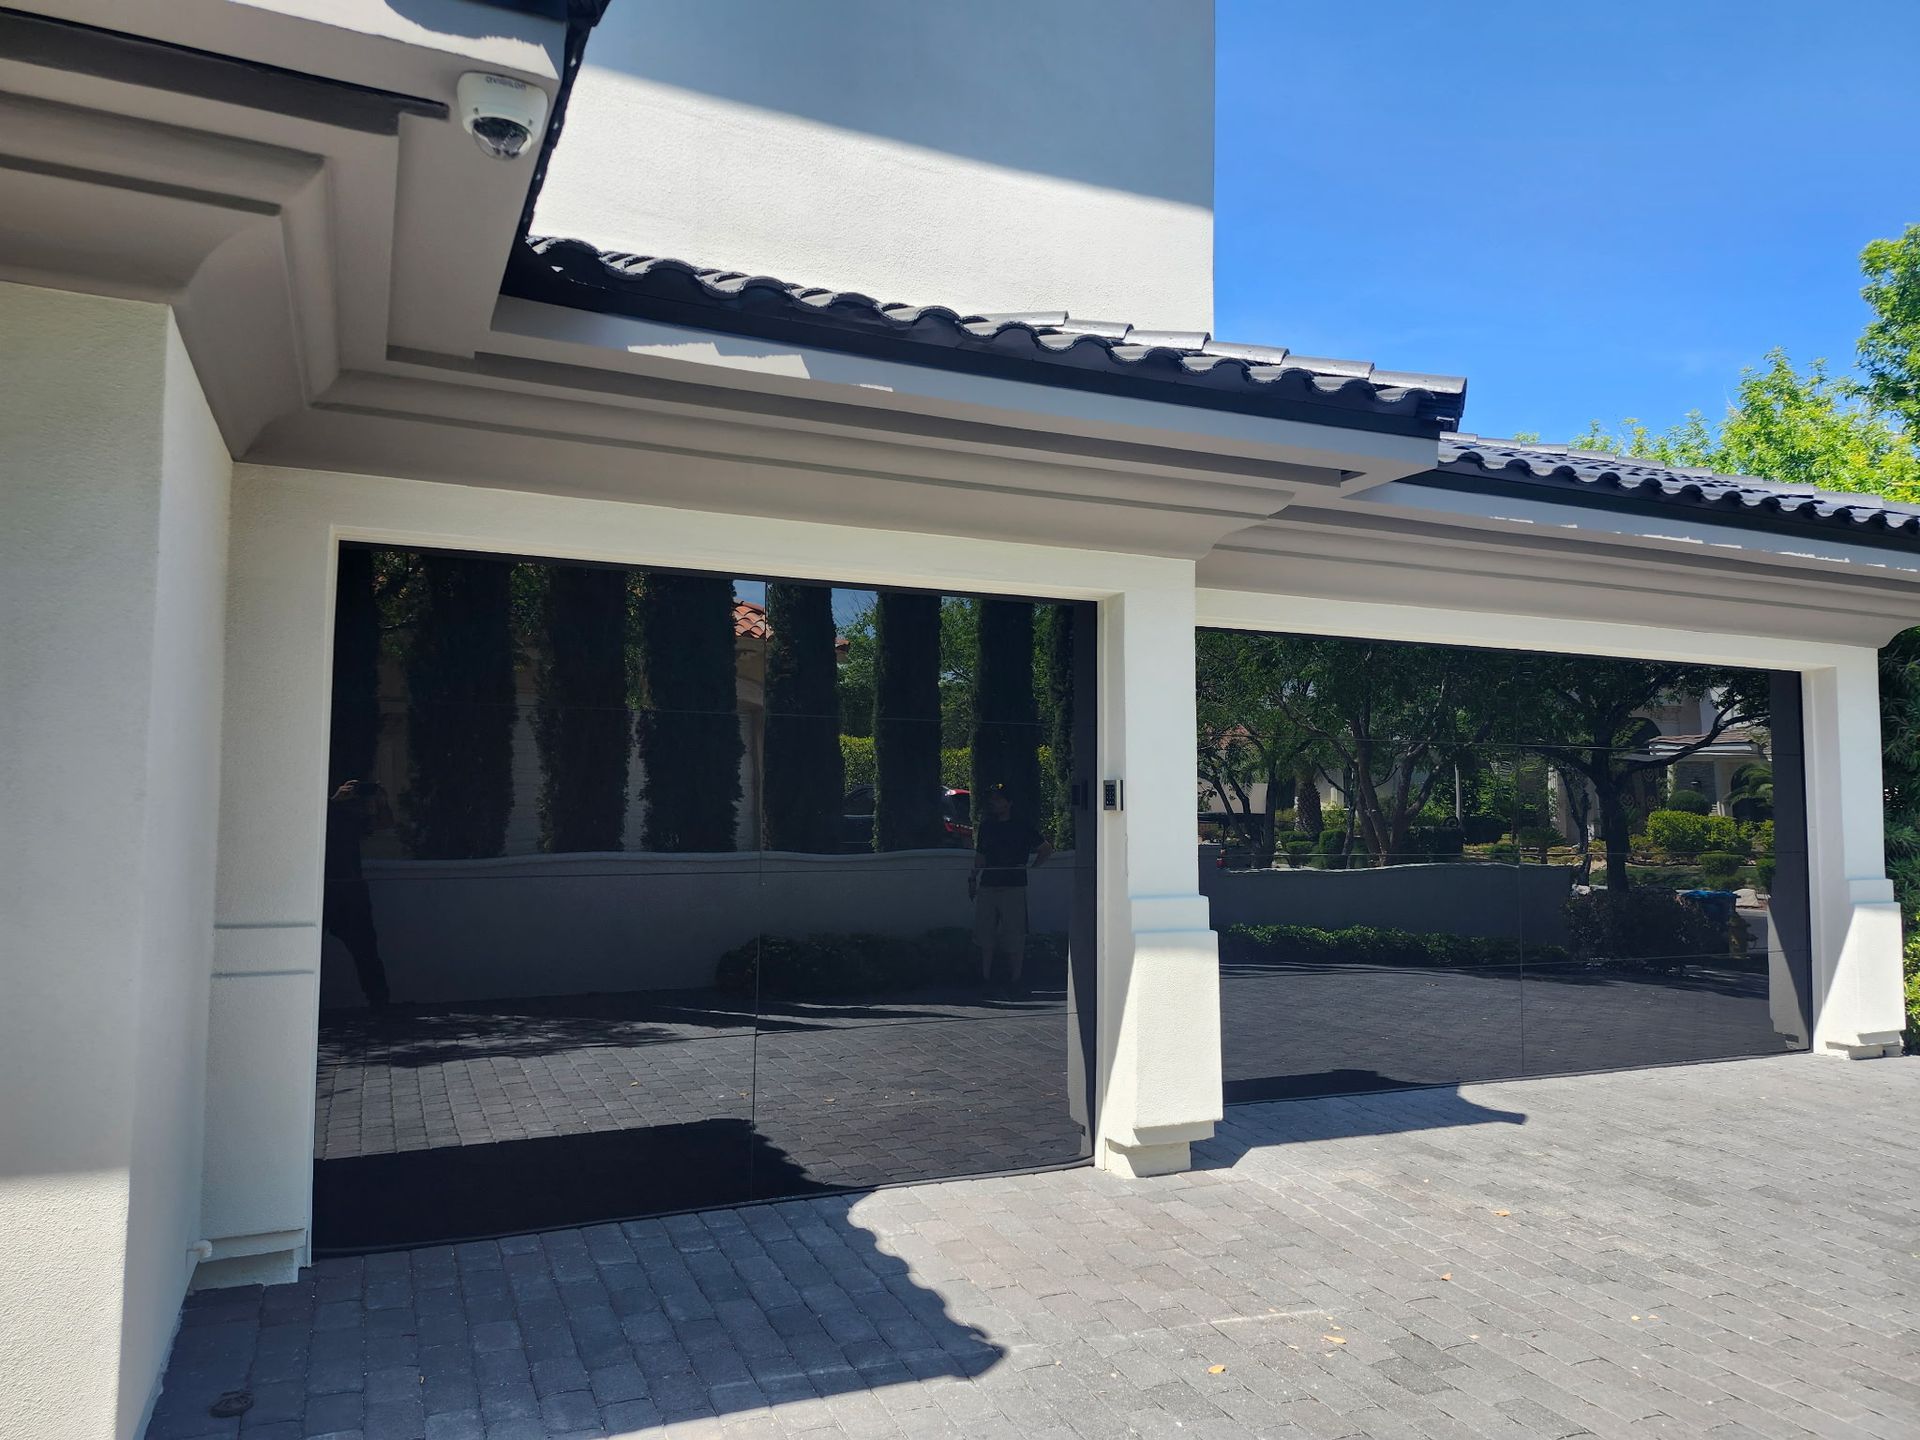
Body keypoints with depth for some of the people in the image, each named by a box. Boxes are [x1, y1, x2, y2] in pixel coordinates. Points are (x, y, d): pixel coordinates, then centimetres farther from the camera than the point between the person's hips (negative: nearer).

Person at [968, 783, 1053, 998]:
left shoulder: (1021, 825, 1)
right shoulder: (986, 826, 14)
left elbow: (1046, 849, 7)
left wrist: (1031, 866, -2)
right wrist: (973, 879, 10)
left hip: (1013, 886, -4)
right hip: (987, 886, 4)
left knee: (1014, 936, -2)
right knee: (984, 934, 4)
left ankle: (1015, 980, 6)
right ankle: (985, 978, 14)